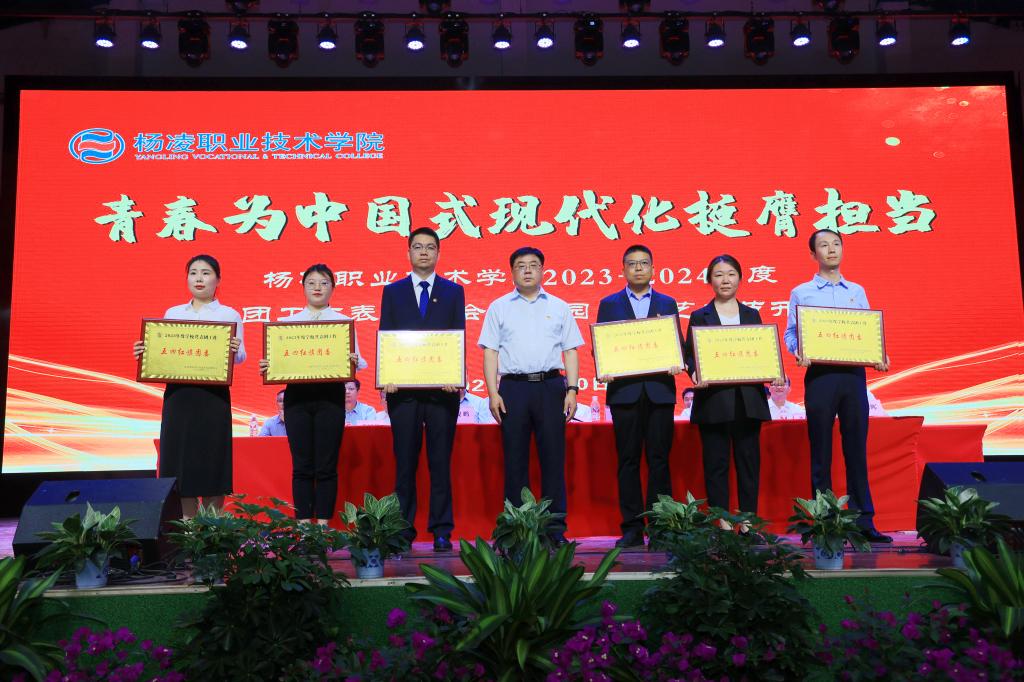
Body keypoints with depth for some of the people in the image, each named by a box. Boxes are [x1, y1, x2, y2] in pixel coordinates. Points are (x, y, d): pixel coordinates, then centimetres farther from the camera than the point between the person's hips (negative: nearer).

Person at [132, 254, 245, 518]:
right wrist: (143, 352, -7)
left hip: (214, 393, -3)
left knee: (212, 456, -2)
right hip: (178, 391, 3)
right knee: (180, 457, 3)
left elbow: (240, 356, -2)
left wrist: (234, 350, -23)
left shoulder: (229, 315, 5)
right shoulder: (173, 313, 14)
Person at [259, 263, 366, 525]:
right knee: (301, 465, 3)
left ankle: (323, 524, 7)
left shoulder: (344, 322, 9)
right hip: (296, 395, 1)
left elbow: (357, 362, 1)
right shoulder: (287, 322, 14)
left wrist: (355, 362, -21)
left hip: (330, 395, -1)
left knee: (326, 466, 0)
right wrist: (265, 367, -11)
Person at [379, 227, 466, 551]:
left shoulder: (454, 291, 10)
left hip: (442, 388, 0)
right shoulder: (392, 291, 12)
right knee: (405, 461, 5)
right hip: (403, 388, 1)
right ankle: (404, 528, 13)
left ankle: (441, 530, 9)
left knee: (440, 461, 3)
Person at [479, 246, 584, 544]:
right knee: (515, 459, 2)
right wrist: (493, 393, -4)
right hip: (513, 387, 0)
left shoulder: (559, 307, 13)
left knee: (553, 457, -1)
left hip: (550, 386, 0)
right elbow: (490, 352, 6)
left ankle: (555, 527, 6)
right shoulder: (499, 307, 10)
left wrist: (572, 390, 0)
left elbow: (570, 351, 11)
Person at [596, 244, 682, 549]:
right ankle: (632, 529, 7)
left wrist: (676, 364, -11)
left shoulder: (668, 304, 13)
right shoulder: (609, 304, 12)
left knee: (659, 460, 0)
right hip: (624, 390, 0)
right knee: (628, 460, 2)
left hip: (659, 390, 0)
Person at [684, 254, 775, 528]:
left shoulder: (752, 315, 15)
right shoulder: (699, 316, 9)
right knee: (716, 462, 1)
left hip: (748, 399, 2)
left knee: (748, 461, 4)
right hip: (713, 400, -2)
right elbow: (690, 355, 3)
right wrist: (695, 372, -18)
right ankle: (721, 522, 7)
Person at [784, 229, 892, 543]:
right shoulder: (801, 292, 8)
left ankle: (863, 520, 7)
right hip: (819, 374, -2)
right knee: (821, 450, 2)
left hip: (854, 374, 2)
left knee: (856, 447, 2)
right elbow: (791, 333, 3)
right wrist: (798, 352, -17)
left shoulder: (857, 291, 16)